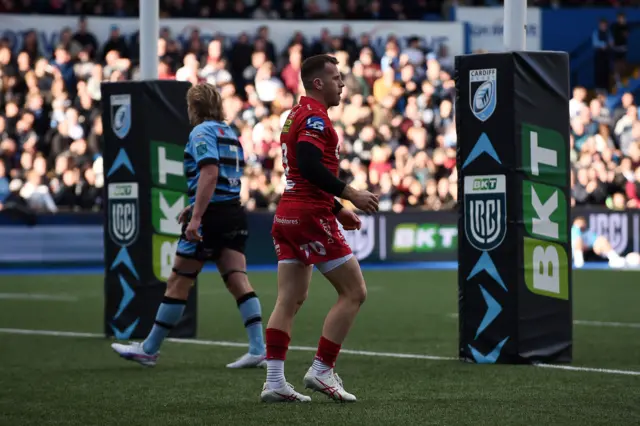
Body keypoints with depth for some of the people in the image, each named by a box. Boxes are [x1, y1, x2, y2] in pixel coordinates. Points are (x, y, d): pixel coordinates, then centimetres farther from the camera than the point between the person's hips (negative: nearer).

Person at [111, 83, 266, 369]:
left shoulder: (202, 133, -8)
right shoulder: (230, 134, 17)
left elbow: (210, 173, -22)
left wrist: (196, 217, -26)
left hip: (211, 216, -8)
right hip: (234, 214, 8)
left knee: (178, 283, 2)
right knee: (237, 279, 0)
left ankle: (149, 349, 11)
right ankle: (258, 349, -12)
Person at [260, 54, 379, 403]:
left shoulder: (298, 114, 20)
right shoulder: (314, 117, -11)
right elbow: (309, 165, -24)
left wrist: (338, 209, 25)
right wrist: (350, 194, -22)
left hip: (287, 216, 10)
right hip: (310, 216, -10)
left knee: (289, 300, 6)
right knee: (354, 292, -2)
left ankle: (274, 381, 0)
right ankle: (321, 371, -3)